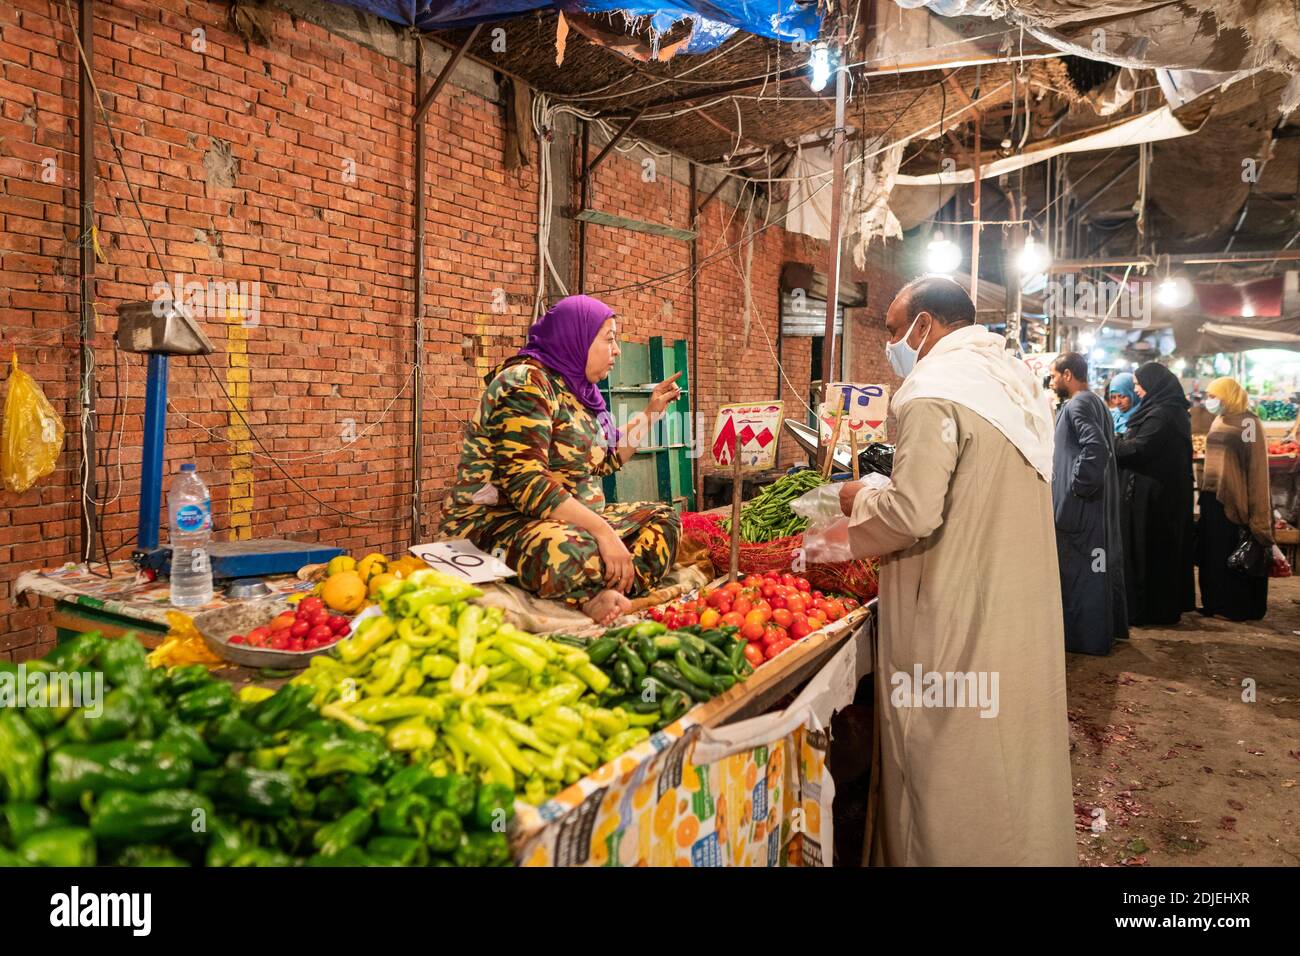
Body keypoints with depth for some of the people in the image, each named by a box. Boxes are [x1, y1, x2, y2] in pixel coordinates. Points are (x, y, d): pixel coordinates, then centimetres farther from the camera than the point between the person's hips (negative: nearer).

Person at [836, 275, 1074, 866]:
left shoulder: (935, 390, -17)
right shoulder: (1012, 378, 12)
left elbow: (913, 513, -24)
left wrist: (860, 501, -5)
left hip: (958, 614, -9)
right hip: (1023, 605, 9)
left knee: (950, 775, 5)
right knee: (1012, 755, 22)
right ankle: (1024, 849, 37)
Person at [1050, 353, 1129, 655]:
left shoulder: (1077, 406, -15)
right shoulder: (1096, 402, 15)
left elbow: (1095, 447, -29)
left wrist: (1078, 484, -22)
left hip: (1080, 505, -10)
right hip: (1101, 503, 10)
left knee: (1078, 570, -2)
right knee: (1101, 565, 17)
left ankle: (1085, 636, 6)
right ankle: (1110, 626, 28)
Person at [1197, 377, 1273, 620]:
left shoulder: (1248, 422, -11)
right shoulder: (1219, 422, 13)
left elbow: (1256, 466, -14)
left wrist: (1256, 515, -18)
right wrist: (1205, 494, 15)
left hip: (1233, 500, -8)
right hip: (1212, 497, 8)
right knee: (1212, 553, 11)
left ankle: (1241, 608, 10)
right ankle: (1215, 603, 21)